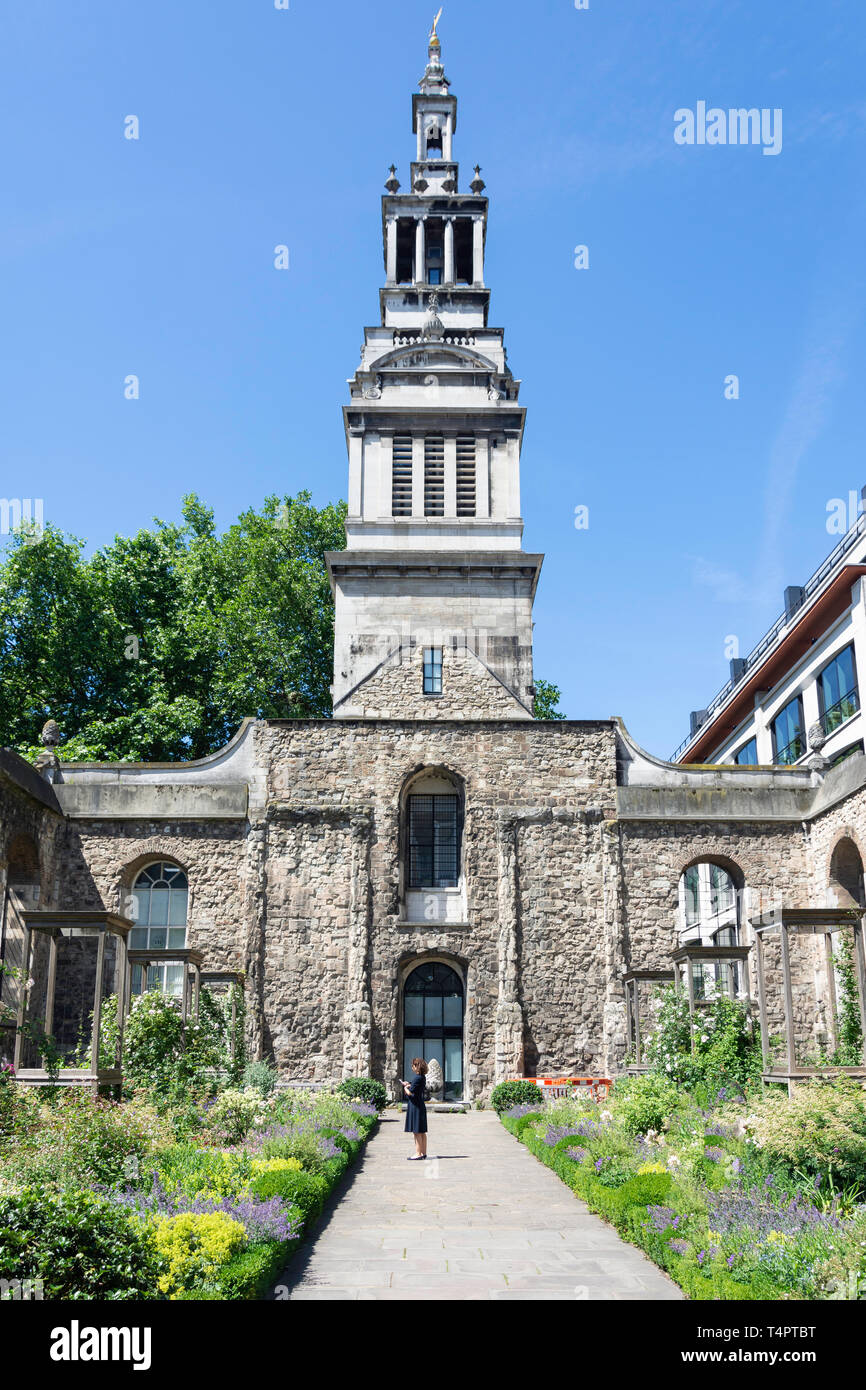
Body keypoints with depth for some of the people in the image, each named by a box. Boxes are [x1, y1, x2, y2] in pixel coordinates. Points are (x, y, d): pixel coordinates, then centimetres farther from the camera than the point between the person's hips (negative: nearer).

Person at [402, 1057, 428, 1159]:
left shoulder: (418, 1078, -18)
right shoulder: (422, 1077, 11)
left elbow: (410, 1093, -20)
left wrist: (405, 1087, 0)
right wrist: (409, 1085, 16)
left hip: (415, 1107, -10)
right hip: (421, 1106, 10)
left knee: (417, 1132, -5)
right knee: (422, 1132, 12)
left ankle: (418, 1153, -2)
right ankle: (423, 1153, 17)